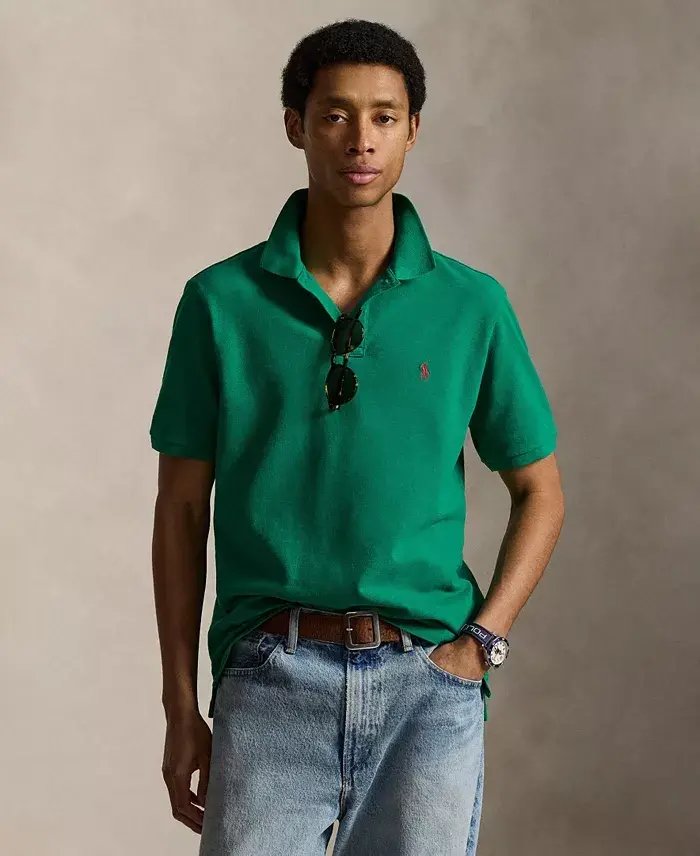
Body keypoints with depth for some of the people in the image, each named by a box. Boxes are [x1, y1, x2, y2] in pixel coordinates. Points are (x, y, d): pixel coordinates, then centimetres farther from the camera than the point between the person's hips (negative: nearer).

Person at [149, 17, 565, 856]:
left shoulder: (472, 305, 3)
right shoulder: (221, 301, 2)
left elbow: (539, 491, 12)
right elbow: (181, 509, 6)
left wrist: (479, 643, -1)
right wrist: (180, 708, 4)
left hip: (426, 683, 1)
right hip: (273, 681, 0)